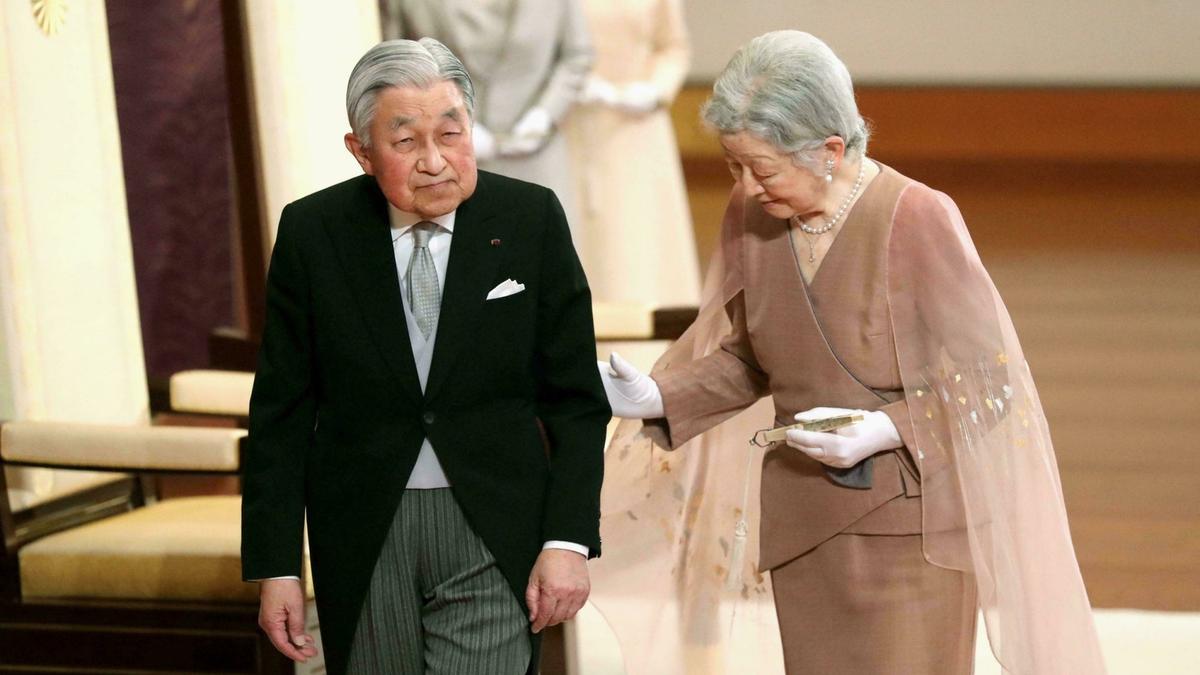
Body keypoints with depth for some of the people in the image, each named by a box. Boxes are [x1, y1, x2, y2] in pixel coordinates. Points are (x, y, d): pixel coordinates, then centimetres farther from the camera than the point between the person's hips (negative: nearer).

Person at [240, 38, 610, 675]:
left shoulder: (531, 220, -4)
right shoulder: (311, 232, -3)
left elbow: (575, 399, 1)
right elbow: (281, 413, 1)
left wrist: (568, 541, -7)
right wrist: (274, 568, -3)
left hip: (493, 534, -1)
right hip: (362, 542, 1)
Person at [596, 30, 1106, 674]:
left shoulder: (918, 220, -18)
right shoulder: (750, 216, -1)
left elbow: (986, 379, -11)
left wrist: (886, 430, -24)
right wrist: (660, 398, -4)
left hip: (910, 521, -5)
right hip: (802, 520, 5)